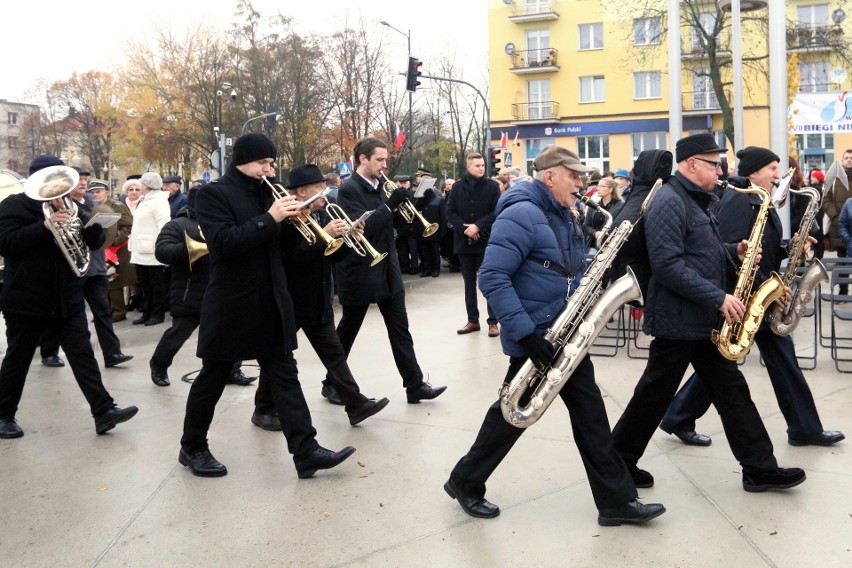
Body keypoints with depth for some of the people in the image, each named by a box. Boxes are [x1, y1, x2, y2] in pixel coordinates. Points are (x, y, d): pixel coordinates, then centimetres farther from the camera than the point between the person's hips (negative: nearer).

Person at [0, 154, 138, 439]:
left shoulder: (69, 205, 11)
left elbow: (94, 242, 8)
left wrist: (94, 223, -14)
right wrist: (46, 225, -27)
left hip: (67, 298, 4)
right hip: (26, 298, -4)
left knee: (83, 354, -3)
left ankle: (103, 411, -5)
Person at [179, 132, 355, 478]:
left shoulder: (265, 193, 12)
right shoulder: (214, 194, -8)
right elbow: (223, 242, -22)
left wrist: (289, 220, -3)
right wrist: (269, 219, -24)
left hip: (270, 303, 6)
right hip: (230, 305, -6)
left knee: (285, 375, 2)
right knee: (213, 378, 7)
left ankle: (306, 451, 2)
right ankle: (192, 448, 25)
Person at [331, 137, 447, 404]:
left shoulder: (378, 187, 10)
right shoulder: (348, 190, -14)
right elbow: (360, 227, -24)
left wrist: (403, 206, -4)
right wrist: (390, 205, -28)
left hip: (388, 271, 7)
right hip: (360, 272, -7)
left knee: (400, 329, 5)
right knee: (347, 330, 8)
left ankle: (415, 385, 8)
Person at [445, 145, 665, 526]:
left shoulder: (564, 216, 12)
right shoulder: (521, 215, -18)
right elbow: (492, 278, -25)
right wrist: (525, 333, -29)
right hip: (535, 337, -8)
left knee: (590, 410, 8)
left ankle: (617, 500, 15)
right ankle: (465, 482, 25)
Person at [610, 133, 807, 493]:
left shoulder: (696, 200, 15)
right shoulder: (669, 202, -17)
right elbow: (668, 265, -26)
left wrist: (733, 252, 5)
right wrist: (718, 298, -24)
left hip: (703, 319, 10)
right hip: (677, 321, -10)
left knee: (731, 389, 10)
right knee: (655, 395, 2)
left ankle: (760, 468, 17)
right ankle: (617, 462, 17)